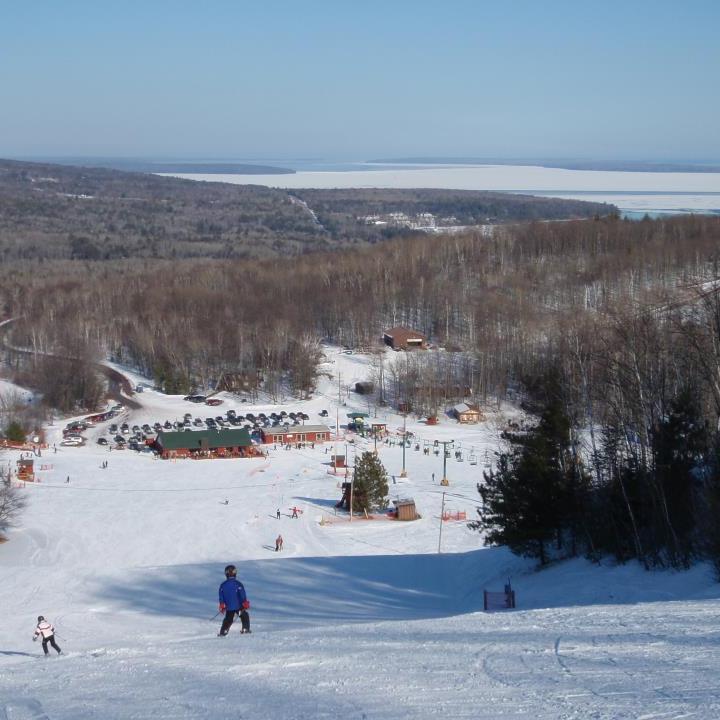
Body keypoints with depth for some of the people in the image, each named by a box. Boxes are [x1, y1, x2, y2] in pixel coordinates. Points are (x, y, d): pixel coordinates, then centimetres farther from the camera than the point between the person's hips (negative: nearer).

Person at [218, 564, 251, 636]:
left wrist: (222, 605, 12)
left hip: (229, 607, 3)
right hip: (238, 605, -3)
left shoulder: (223, 585, 1)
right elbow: (242, 594, -12)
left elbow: (221, 595, 4)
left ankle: (223, 632, 5)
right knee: (245, 616, 15)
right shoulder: (238, 583, -11)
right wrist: (245, 603, -5)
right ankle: (245, 629, 8)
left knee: (228, 620, 15)